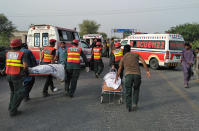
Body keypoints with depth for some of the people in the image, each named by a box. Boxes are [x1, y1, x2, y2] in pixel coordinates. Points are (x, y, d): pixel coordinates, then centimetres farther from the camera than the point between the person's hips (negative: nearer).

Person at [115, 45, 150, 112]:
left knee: (128, 91, 11)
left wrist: (117, 77, 42)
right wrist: (147, 71, 5)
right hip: (137, 74, 1)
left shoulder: (123, 58, 20)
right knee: (136, 90, 20)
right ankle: (135, 104, 9)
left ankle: (129, 106, 3)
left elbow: (120, 69, 27)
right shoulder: (136, 54, 19)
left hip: (128, 74, -1)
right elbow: (143, 61, 5)